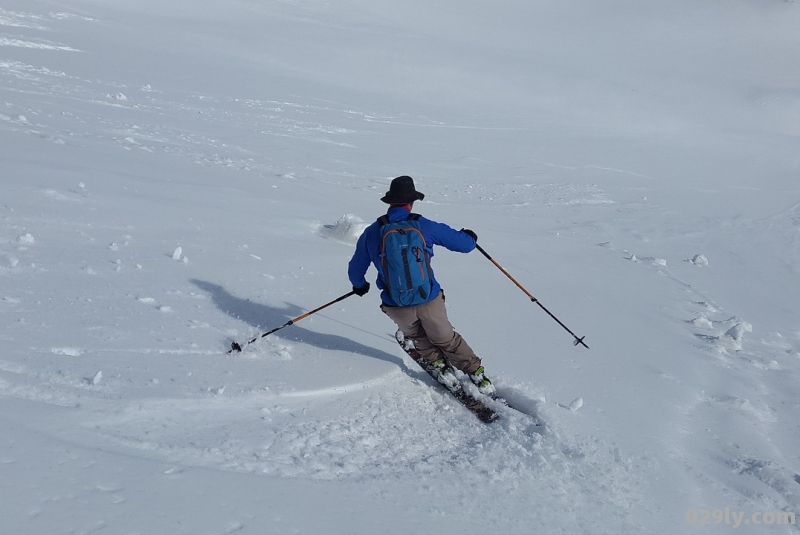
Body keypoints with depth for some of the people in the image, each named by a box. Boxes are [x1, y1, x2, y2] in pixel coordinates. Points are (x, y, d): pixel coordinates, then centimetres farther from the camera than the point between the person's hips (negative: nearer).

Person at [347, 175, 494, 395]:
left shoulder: (371, 232, -3)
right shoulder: (424, 226, -8)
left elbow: (355, 270, 9)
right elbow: (465, 244, 0)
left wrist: (359, 285, 32)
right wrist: (469, 236, 25)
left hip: (396, 307, 1)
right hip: (430, 300, 0)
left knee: (415, 334, 34)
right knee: (446, 338, 24)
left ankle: (437, 364, 30)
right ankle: (477, 375, 30)